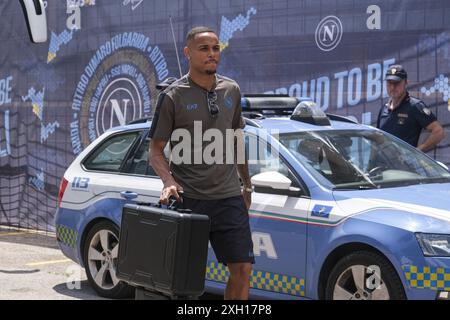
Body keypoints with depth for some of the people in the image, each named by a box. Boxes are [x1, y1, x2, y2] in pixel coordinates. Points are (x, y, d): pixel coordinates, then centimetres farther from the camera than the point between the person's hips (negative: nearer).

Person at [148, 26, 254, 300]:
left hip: (229, 197, 4)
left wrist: (247, 184, 23)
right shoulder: (173, 96, -3)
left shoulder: (231, 91, 11)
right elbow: (156, 149, -1)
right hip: (189, 199, -4)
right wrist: (169, 181, -19)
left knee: (242, 268, -1)